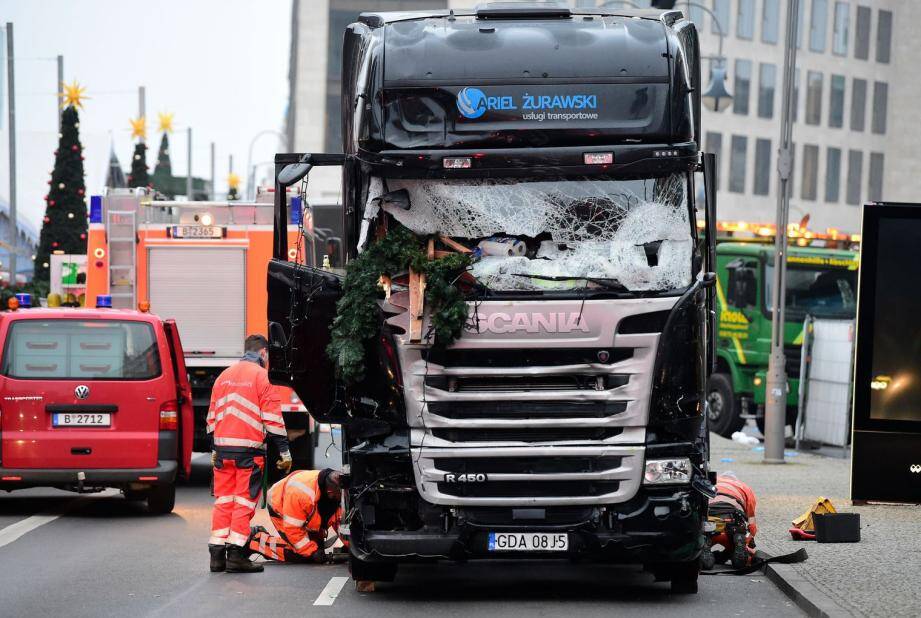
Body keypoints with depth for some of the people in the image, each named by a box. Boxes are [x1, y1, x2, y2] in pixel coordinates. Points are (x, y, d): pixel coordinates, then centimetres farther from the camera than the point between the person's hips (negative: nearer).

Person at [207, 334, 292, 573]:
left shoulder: (224, 376, 16)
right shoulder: (261, 376, -3)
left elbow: (212, 415, 19)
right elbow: (272, 418, -7)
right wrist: (284, 452, -3)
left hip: (223, 446, 5)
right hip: (249, 449, -5)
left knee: (223, 500, 10)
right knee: (244, 501, -2)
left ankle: (217, 554, 9)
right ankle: (237, 555, -5)